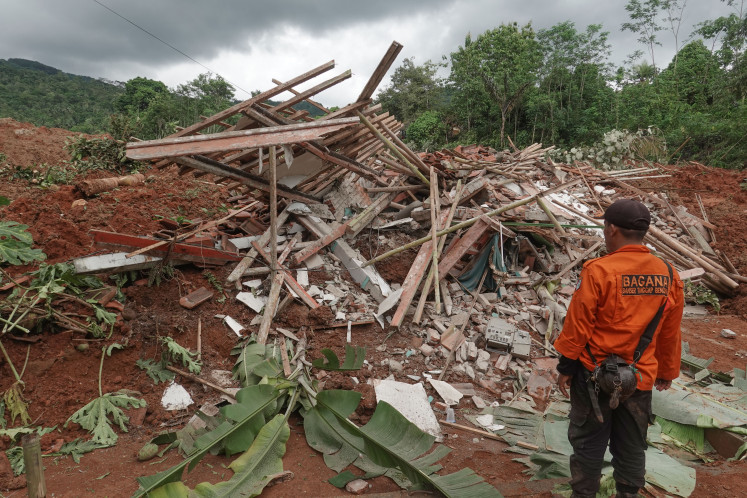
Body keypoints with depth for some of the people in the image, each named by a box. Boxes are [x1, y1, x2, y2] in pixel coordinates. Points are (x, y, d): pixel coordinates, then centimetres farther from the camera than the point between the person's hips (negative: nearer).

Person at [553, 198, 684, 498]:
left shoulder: (599, 271, -20)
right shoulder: (668, 276, -3)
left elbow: (578, 324, -15)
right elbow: (670, 333, 7)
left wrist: (566, 366, -4)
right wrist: (668, 371, 21)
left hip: (595, 375, -4)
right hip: (641, 378, 4)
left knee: (588, 442, 12)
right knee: (631, 445, 19)